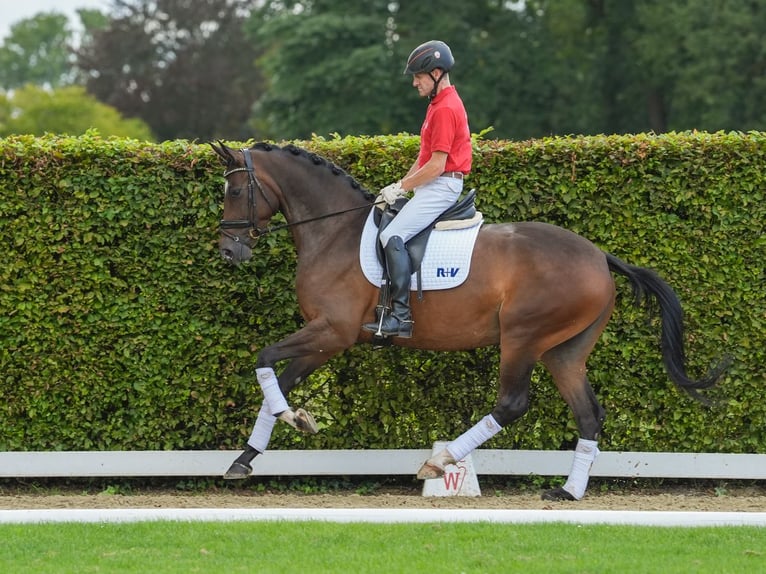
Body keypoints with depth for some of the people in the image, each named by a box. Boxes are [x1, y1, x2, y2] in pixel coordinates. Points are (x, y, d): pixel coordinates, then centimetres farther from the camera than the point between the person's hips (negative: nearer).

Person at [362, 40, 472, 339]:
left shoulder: (445, 109, -16)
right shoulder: (440, 104, 17)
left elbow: (436, 165, -20)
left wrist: (400, 187, -12)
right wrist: (400, 186, 11)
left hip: (441, 187, -11)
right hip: (435, 187, 11)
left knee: (393, 237, -22)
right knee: (389, 229, 13)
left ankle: (401, 316, -25)